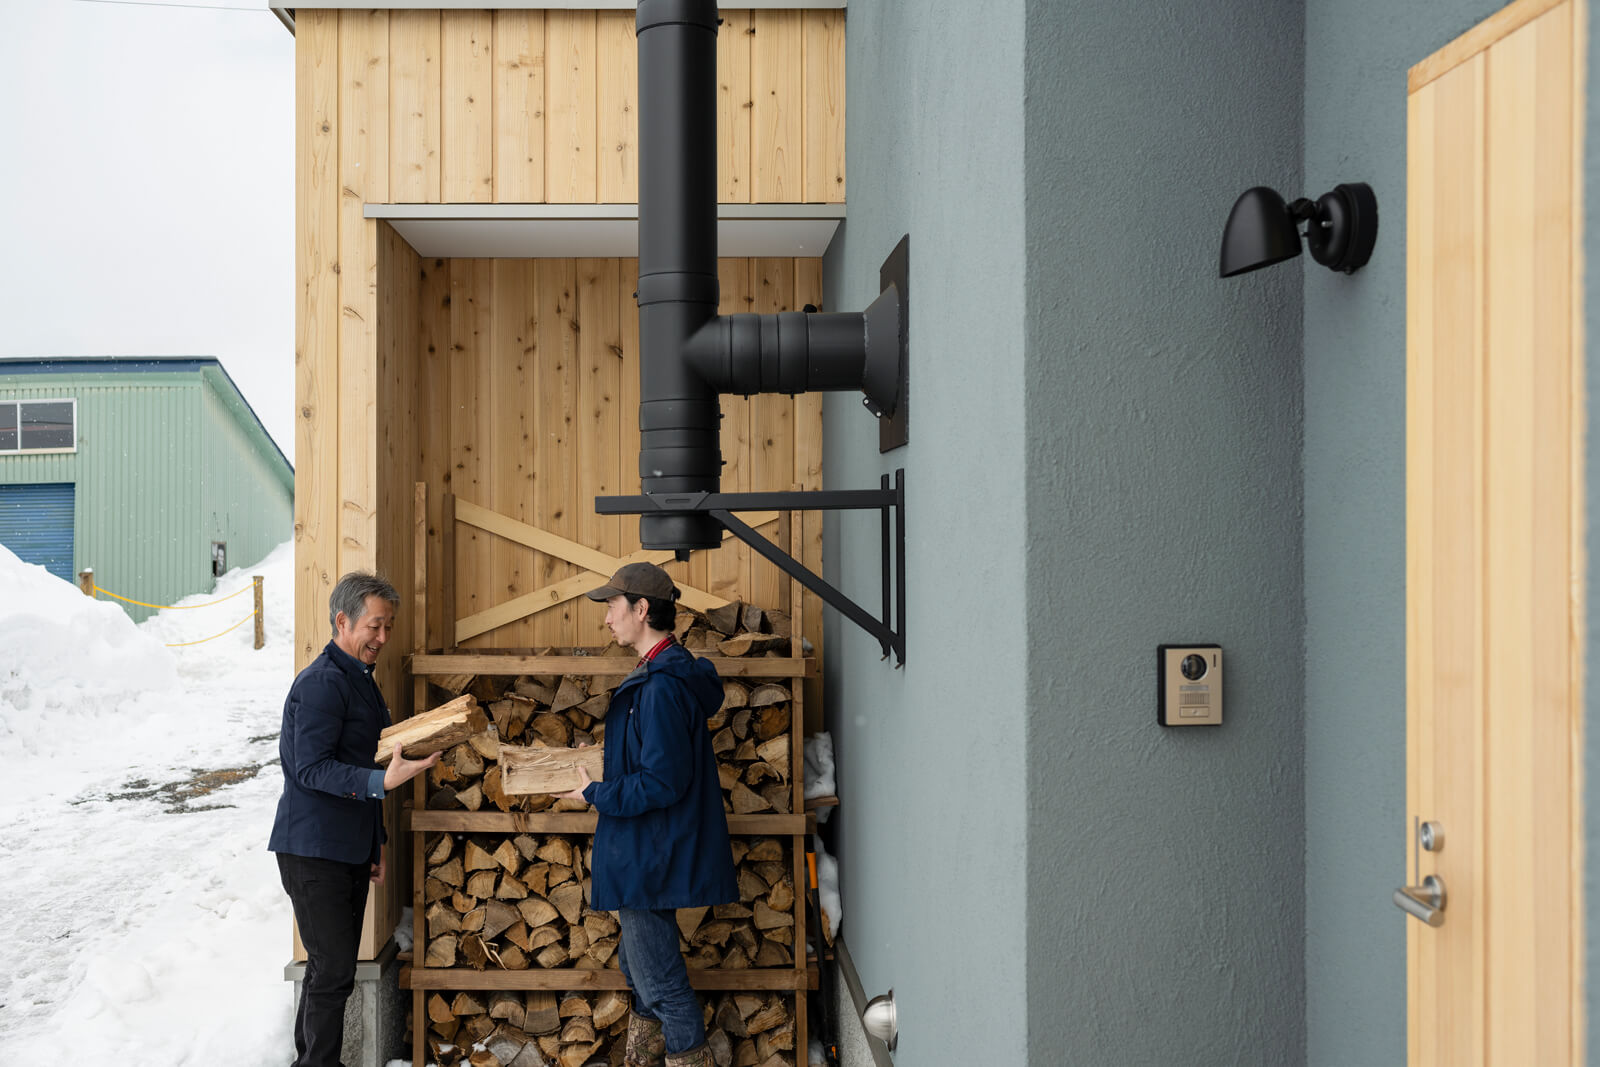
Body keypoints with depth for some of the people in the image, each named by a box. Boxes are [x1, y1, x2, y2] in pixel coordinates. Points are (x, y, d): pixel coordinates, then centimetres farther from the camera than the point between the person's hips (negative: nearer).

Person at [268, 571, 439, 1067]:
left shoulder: (360, 680, 16)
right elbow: (311, 768, -22)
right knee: (333, 971, -8)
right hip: (314, 851, -9)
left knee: (332, 967, 15)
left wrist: (375, 843, 21)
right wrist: (383, 780, -33)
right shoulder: (322, 682, -15)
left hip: (349, 850, 9)